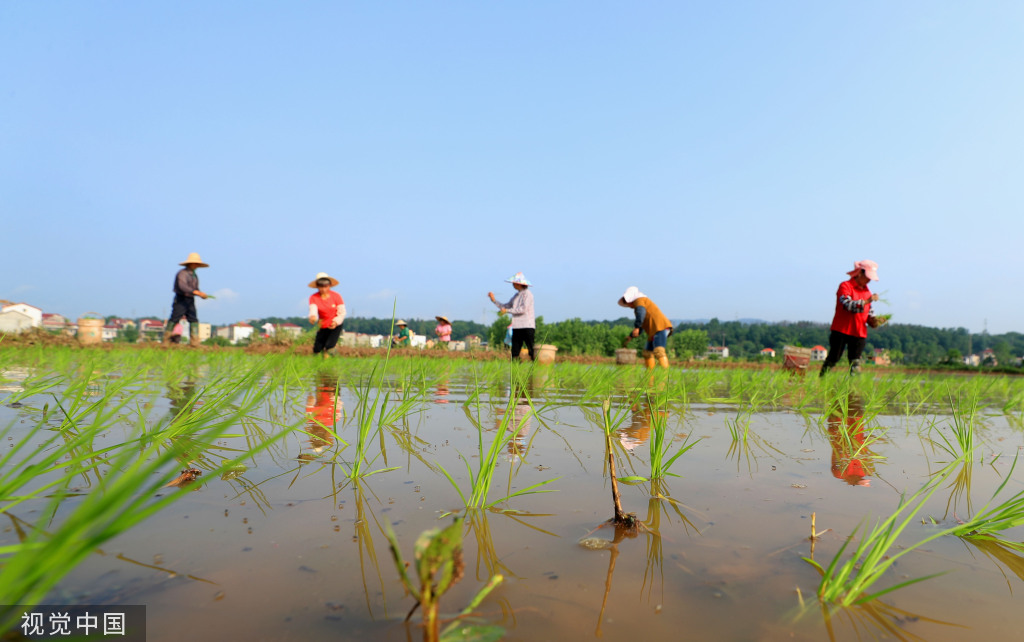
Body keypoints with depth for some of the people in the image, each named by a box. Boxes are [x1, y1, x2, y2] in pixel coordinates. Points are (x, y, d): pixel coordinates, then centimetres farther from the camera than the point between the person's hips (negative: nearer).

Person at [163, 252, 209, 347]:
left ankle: (194, 342, -5)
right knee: (174, 319, -5)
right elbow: (183, 286, -27)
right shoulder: (183, 273, -11)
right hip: (181, 300, -7)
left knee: (194, 320, -3)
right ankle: (166, 340, 7)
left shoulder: (194, 274, 16)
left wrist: (201, 294, -2)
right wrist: (196, 292, -37)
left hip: (190, 301, 7)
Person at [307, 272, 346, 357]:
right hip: (323, 326, 2)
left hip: (336, 325, -2)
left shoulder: (336, 296, -12)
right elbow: (313, 311, -23)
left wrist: (336, 322, -29)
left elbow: (342, 313, -10)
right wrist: (312, 317, -48)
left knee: (329, 347, -21)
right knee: (317, 350, 2)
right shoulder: (313, 298, -10)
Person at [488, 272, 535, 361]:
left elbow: (523, 309, -17)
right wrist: (494, 300, 11)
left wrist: (507, 311, -12)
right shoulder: (516, 295, 17)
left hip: (527, 327, -8)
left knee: (532, 351, -7)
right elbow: (505, 306, 21)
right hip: (517, 327, 8)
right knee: (515, 353, 4)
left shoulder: (527, 294, -6)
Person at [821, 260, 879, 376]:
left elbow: (868, 312, 21)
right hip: (841, 330, -6)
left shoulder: (867, 291, 16)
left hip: (859, 333, 6)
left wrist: (871, 319, 0)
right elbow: (848, 305, -22)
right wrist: (867, 301, -29)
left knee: (855, 362, 2)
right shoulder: (845, 286, -6)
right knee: (833, 359, 0)